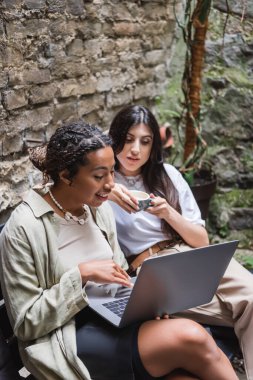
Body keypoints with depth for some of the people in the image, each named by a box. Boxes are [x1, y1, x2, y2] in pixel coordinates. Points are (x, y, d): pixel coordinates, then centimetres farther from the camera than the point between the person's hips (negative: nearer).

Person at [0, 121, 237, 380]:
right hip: (67, 339, -6)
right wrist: (82, 274, -20)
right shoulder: (23, 228, -14)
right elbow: (26, 324, -11)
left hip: (115, 320, 6)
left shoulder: (99, 209, 6)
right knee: (190, 338, -25)